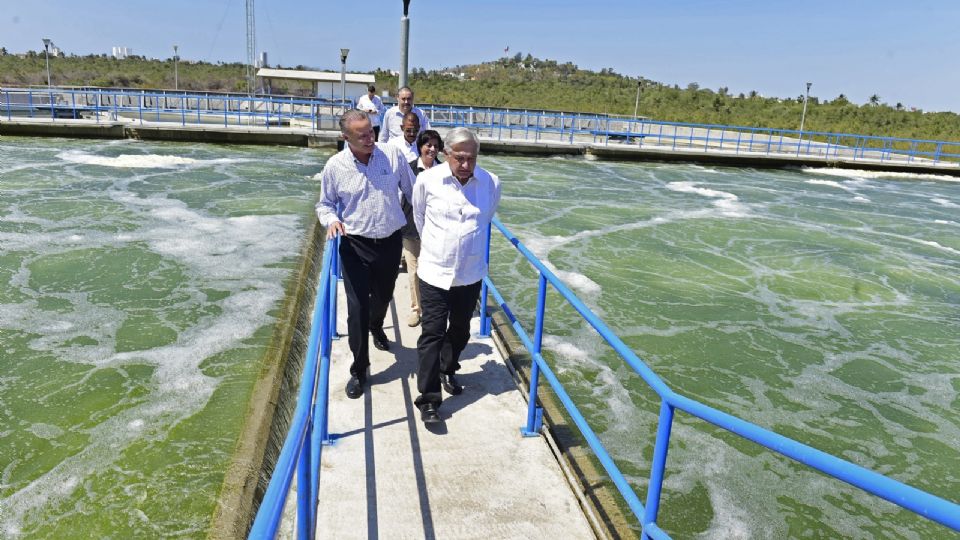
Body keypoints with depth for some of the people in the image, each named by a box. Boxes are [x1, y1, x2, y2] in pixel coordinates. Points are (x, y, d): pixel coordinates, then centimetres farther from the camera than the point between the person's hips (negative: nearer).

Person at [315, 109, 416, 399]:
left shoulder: (392, 154, -8)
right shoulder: (335, 166, -10)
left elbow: (412, 191, 4)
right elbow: (324, 204, 5)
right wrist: (331, 220, -17)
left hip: (391, 241, 2)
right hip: (356, 245, -2)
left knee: (383, 296, 22)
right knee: (357, 308, -4)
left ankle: (376, 327, 58)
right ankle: (359, 369, 14)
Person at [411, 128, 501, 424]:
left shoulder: (491, 183, -7)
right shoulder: (427, 180, -12)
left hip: (471, 274, 3)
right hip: (434, 272, -2)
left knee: (460, 330, 18)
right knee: (432, 333, -1)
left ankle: (448, 371, 45)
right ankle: (428, 399, 10)